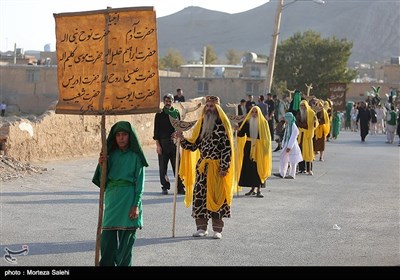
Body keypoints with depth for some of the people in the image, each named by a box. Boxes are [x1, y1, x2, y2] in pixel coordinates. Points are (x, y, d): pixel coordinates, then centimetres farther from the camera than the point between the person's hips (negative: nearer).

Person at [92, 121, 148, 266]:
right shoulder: (111, 155, 10)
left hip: (129, 199, -3)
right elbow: (103, 179, 9)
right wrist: (101, 165, -9)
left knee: (126, 240, 2)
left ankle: (124, 264, 10)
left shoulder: (135, 156, 0)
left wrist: (136, 205, -10)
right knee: (107, 239, -3)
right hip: (112, 198, 3)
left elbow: (140, 182, -3)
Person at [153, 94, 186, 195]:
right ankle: (165, 187, 9)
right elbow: (156, 131, 2)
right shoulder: (159, 115, 5)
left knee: (177, 166, -1)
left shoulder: (176, 113, 11)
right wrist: (158, 145, -5)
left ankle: (180, 187, 2)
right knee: (163, 167, 1)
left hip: (174, 142, 1)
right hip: (163, 143, -1)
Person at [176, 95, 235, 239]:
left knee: (216, 196, -2)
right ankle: (201, 227, 12)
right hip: (201, 165, 5)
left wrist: (224, 167, -15)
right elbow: (193, 145, 14)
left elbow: (227, 147, -10)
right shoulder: (200, 124, 12)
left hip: (217, 167, -5)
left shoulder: (222, 124, -5)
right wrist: (182, 138, -3)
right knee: (199, 196, 3)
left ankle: (217, 229, 5)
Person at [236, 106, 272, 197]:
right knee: (248, 168, 4)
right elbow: (241, 134, 2)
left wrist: (265, 148, -9)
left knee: (258, 168, -5)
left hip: (259, 147, -3)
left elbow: (266, 137, -1)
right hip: (248, 146, 3)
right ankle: (252, 189, 15)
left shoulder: (263, 123, -1)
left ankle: (259, 190, 0)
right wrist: (238, 130, -20)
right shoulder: (247, 122, 5)